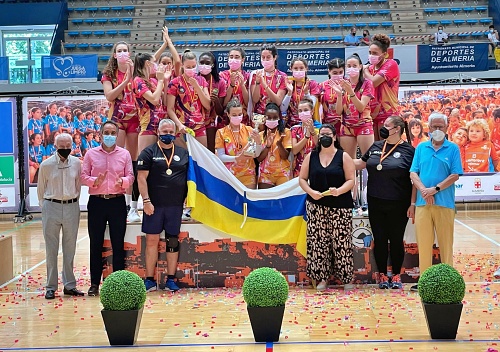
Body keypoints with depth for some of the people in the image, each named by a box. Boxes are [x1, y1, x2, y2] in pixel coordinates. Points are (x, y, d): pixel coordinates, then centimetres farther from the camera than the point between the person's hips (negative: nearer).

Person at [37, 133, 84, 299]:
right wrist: (45, 207, 8)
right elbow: (40, 188, 6)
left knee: (70, 249, 8)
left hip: (72, 207, 2)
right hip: (51, 206, -2)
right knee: (51, 249, 3)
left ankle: (69, 284, 17)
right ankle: (51, 287, 9)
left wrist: (74, 202, 12)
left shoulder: (76, 163, 3)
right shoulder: (46, 165, -3)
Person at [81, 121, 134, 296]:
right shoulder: (91, 154, 6)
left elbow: (130, 176, 3)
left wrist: (123, 181, -18)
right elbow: (83, 176, 2)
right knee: (96, 243, 4)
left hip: (117, 202, 0)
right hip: (96, 202, 0)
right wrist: (94, 181, -18)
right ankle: (94, 283, 10)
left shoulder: (124, 154, 7)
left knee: (118, 243, 3)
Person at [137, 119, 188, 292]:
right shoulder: (149, 152, 2)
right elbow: (142, 178, -4)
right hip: (154, 205, -3)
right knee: (152, 240, 0)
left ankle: (171, 279, 12)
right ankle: (149, 280, 6)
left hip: (175, 205, 3)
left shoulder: (183, 153, 11)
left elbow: (190, 177, 15)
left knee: (173, 241, 5)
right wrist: (146, 200, -12)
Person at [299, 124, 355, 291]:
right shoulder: (311, 156, 10)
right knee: (318, 241, 0)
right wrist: (311, 192, -9)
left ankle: (344, 276, 7)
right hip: (316, 206, 2)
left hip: (340, 206, -2)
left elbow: (351, 180, -2)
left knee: (340, 241, -4)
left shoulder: (343, 156, 3)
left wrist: (339, 191, -20)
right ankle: (321, 277, 8)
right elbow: (302, 179, 9)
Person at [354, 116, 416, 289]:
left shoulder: (408, 150, -6)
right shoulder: (376, 146, 9)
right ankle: (382, 275, 21)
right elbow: (361, 163, 22)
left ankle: (396, 275, 20)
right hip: (376, 204, 4)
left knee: (396, 240, 6)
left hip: (398, 205, -4)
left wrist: (412, 204, -10)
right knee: (379, 239, 8)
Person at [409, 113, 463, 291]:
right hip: (422, 203, 2)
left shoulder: (453, 149, 3)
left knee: (446, 242, 2)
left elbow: (455, 175, -4)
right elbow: (413, 173, 6)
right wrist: (423, 190, -11)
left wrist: (435, 189, -14)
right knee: (423, 242, 4)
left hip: (444, 202, -2)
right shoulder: (421, 148, 11)